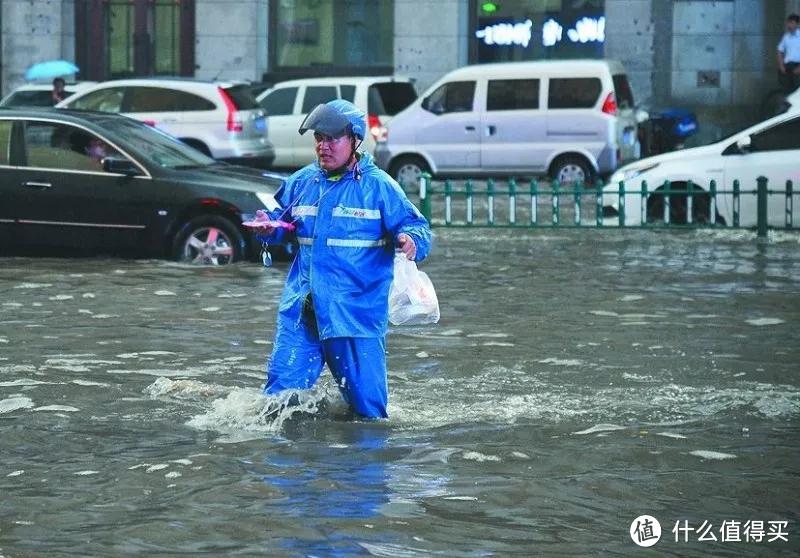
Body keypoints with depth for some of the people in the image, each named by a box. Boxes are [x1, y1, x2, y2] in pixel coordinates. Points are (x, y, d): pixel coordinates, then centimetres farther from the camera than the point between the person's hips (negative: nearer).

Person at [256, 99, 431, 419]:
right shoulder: (302, 182, 10)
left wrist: (411, 241, -27)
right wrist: (270, 227, 0)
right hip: (301, 309, 4)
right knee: (281, 388, 4)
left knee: (366, 403, 2)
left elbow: (416, 228, -4)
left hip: (357, 312, -4)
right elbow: (286, 224, 22)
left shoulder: (378, 186, -4)